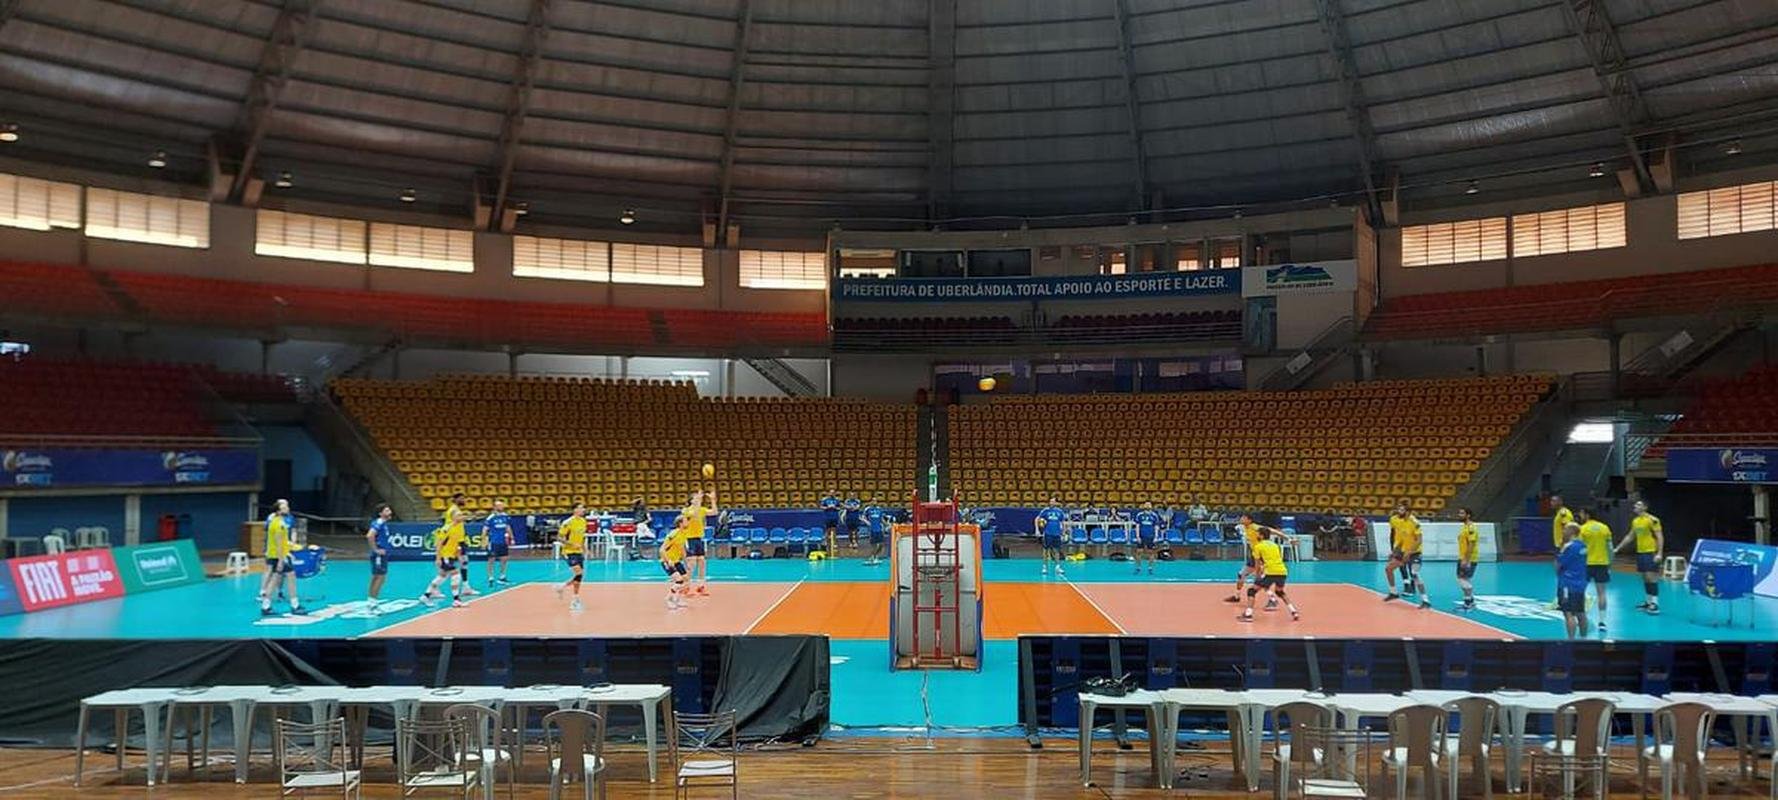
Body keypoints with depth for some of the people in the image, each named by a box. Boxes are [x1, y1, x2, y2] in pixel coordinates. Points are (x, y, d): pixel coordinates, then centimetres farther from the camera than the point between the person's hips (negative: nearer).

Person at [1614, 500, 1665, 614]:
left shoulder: (1652, 520, -11)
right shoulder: (1635, 521, 11)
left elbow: (1660, 537, -14)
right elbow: (1630, 537, 21)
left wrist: (1659, 553, -21)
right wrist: (1618, 548, 19)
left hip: (1651, 552, -7)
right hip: (1640, 552, 7)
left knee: (1651, 577, -9)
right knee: (1645, 578, 11)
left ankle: (1655, 604, -5)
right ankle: (1648, 602, 18)